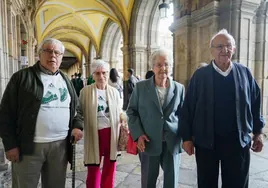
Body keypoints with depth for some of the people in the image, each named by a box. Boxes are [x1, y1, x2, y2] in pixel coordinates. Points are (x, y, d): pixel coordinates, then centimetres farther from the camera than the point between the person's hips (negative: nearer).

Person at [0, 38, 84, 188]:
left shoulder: (66, 80, 12)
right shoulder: (22, 77, -2)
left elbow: (76, 107, 17)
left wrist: (77, 126, -1)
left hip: (61, 145, 4)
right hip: (29, 146, -3)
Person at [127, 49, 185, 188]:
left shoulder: (179, 88, 2)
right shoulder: (140, 87, -2)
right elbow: (131, 112, 1)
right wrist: (138, 134, -9)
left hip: (172, 143, 1)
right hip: (149, 142, -1)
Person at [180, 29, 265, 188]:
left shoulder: (245, 73, 1)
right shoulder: (200, 75, -5)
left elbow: (256, 104, 9)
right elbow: (188, 107, -5)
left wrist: (258, 132, 10)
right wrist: (187, 137, -6)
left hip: (238, 141, 2)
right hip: (206, 141, -1)